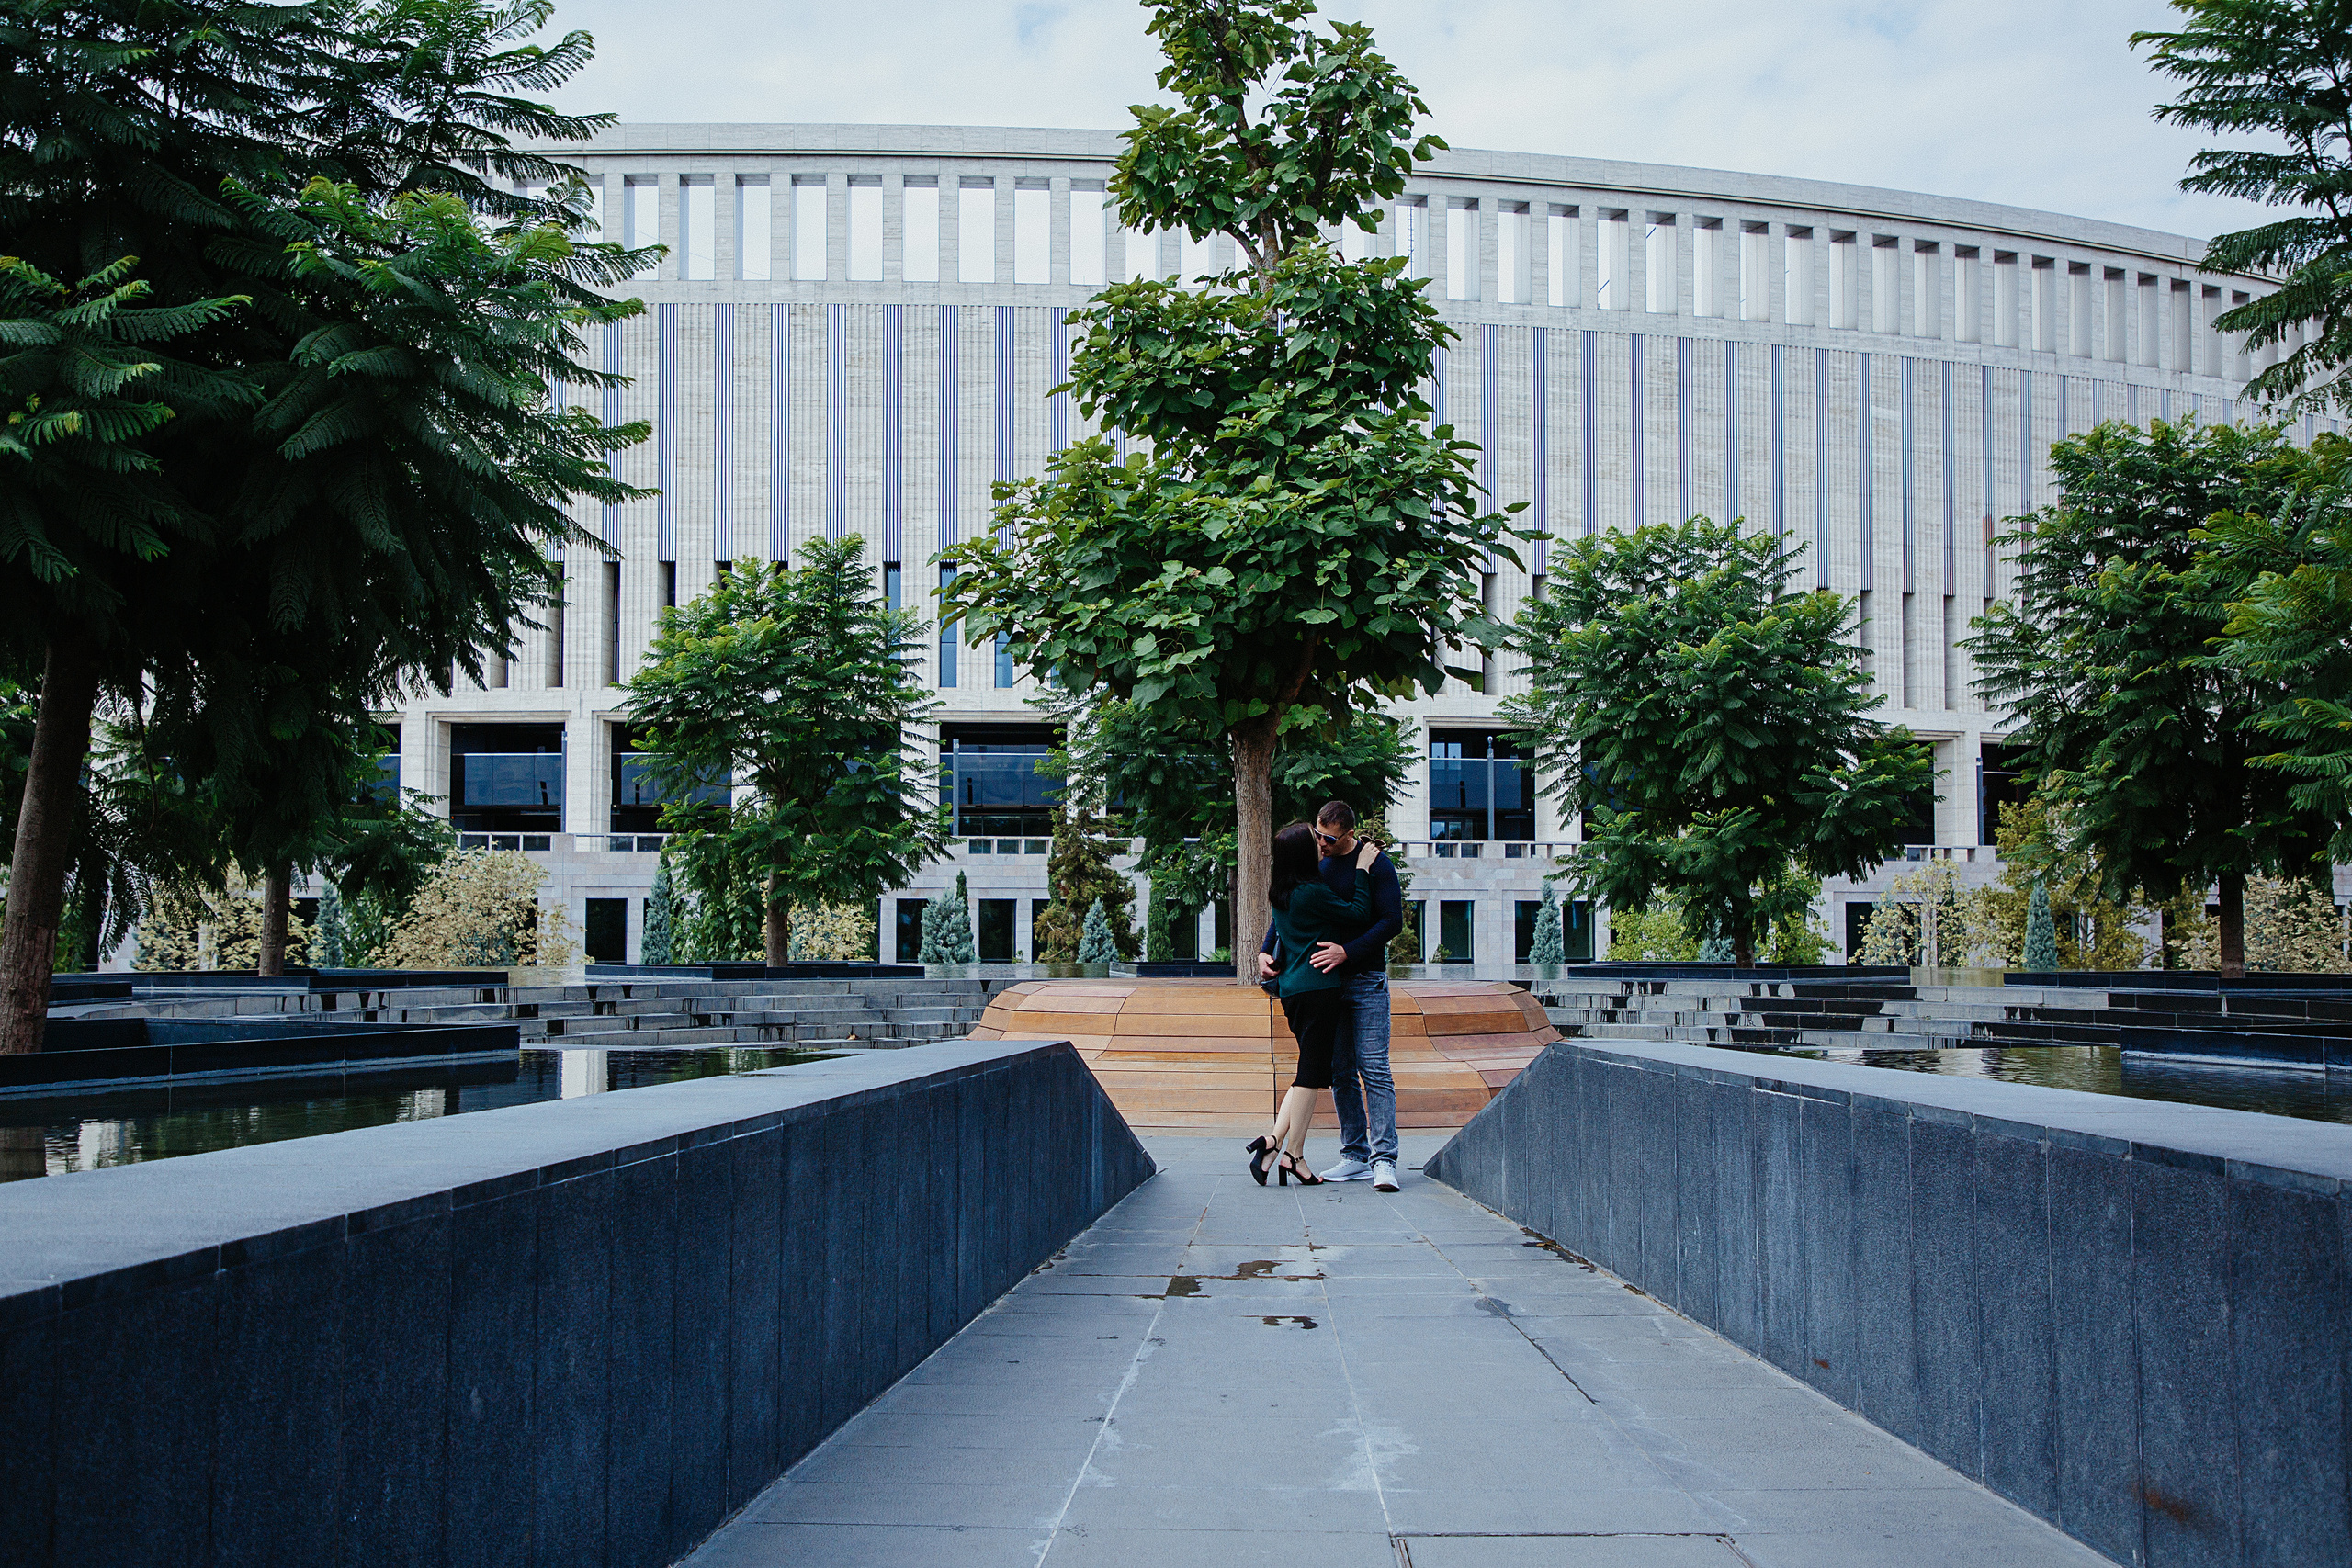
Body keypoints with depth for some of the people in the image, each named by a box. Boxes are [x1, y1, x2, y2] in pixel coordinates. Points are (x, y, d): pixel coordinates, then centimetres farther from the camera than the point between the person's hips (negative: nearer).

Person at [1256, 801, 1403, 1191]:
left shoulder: (1378, 866, -5)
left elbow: (1392, 921, -12)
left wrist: (1347, 951, -22)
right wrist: (1265, 951, -1)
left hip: (1367, 982, -5)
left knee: (1374, 1070, -11)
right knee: (1340, 1073, 5)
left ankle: (1384, 1159, -14)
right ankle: (1355, 1156, 10)